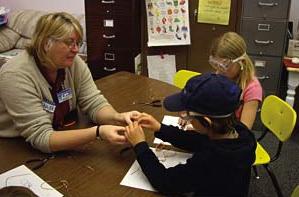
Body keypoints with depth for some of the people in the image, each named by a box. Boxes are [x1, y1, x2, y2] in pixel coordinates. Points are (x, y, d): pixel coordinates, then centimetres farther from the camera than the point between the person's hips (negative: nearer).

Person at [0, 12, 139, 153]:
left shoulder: (74, 63, -10)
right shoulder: (16, 76, -27)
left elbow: (95, 103, -8)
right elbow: (41, 138, -31)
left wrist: (118, 118, -30)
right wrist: (97, 132, -40)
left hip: (61, 134, 5)